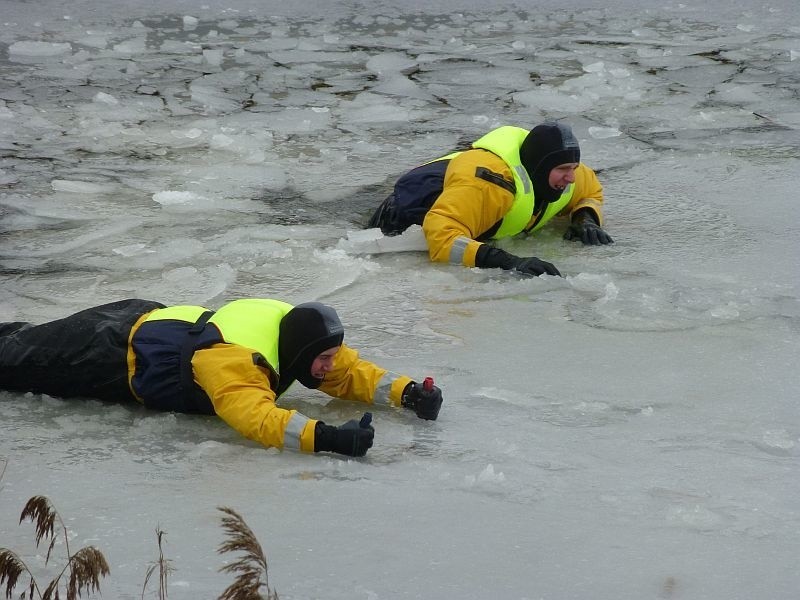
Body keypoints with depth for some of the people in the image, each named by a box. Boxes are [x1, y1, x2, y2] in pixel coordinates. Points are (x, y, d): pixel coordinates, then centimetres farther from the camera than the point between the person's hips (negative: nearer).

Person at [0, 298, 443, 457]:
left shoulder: (295, 330, -18)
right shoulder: (233, 360, -41)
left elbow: (351, 373, -8)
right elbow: (257, 419, -57)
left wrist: (406, 392, -24)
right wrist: (326, 438, -68)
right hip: (116, 356, -7)